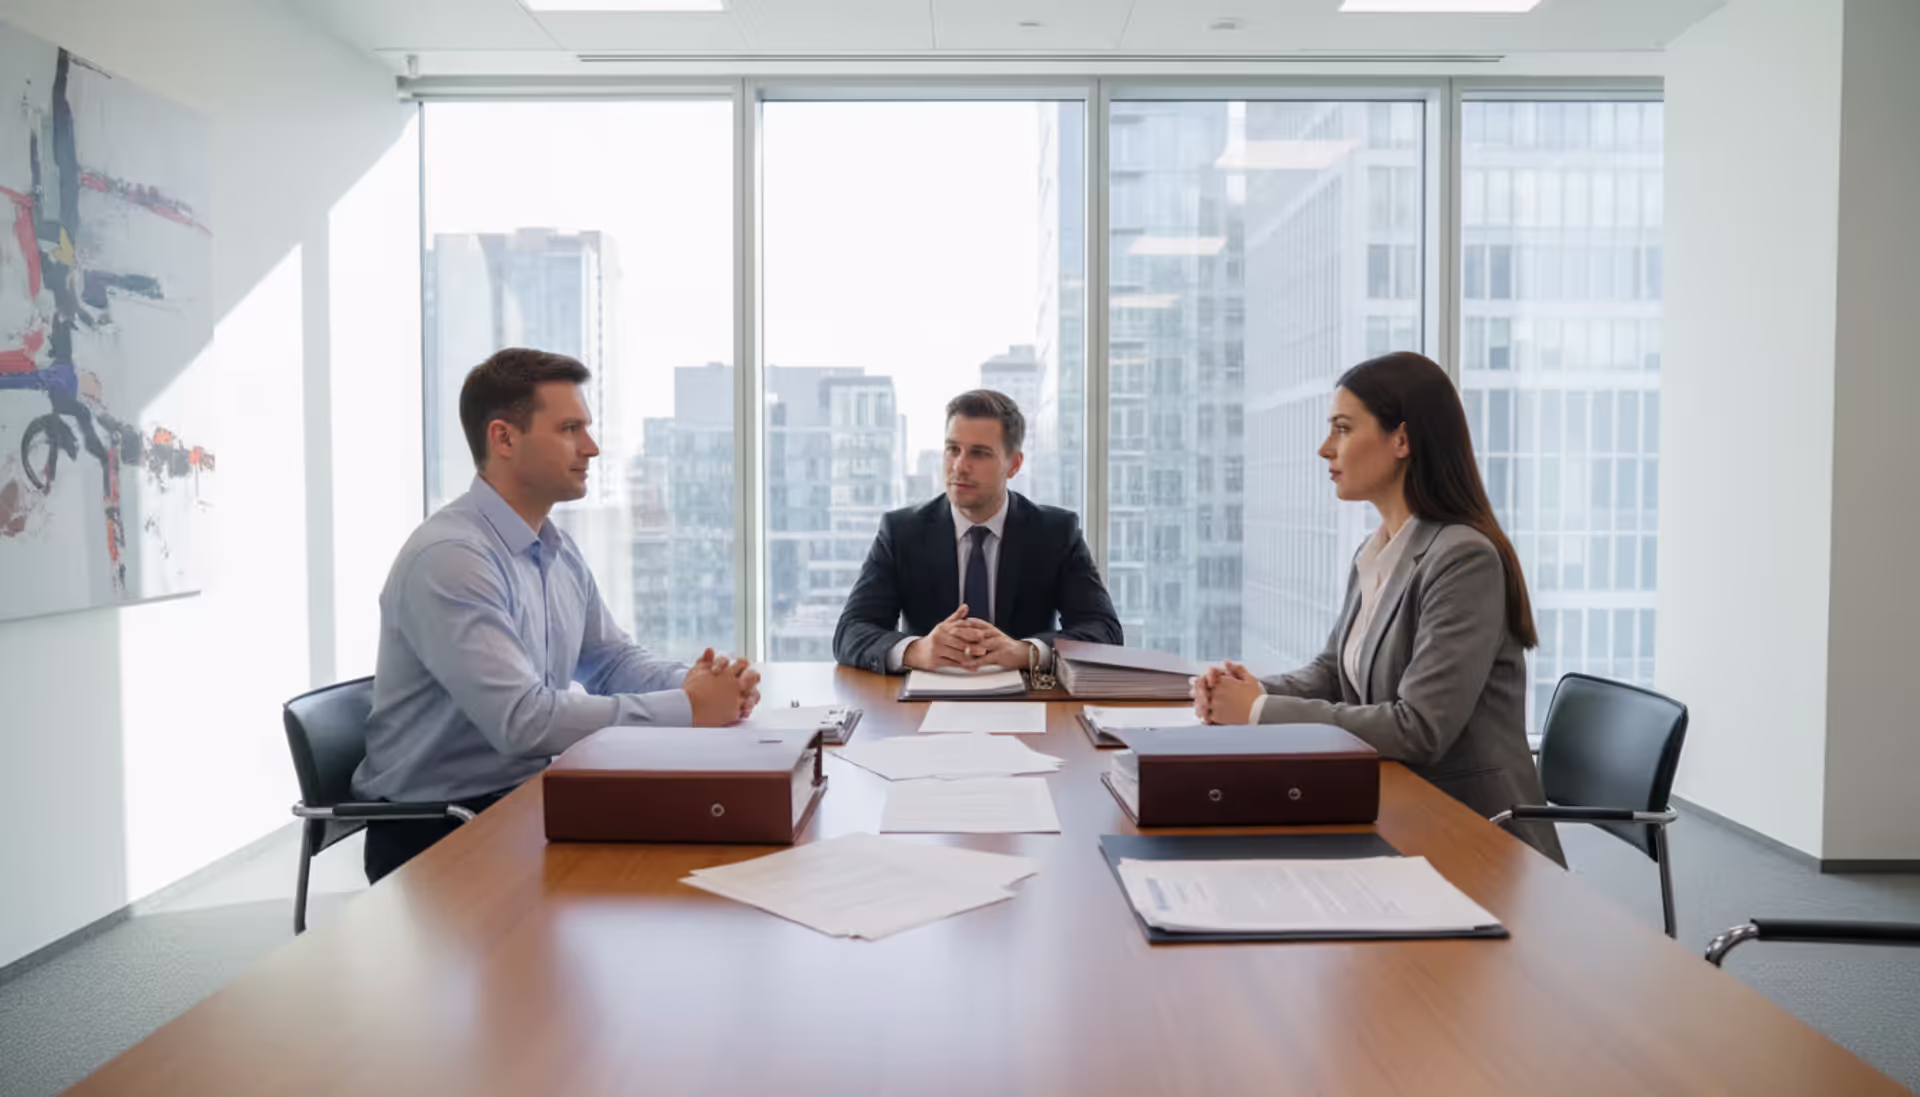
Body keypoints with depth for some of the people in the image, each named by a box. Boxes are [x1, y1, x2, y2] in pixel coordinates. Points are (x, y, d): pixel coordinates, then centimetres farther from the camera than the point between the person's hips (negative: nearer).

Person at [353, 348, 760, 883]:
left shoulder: (559, 550, 8)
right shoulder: (448, 557, -21)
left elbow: (610, 657, 14)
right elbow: (520, 719, -29)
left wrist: (693, 684, -7)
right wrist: (687, 709, -25)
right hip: (438, 831, -8)